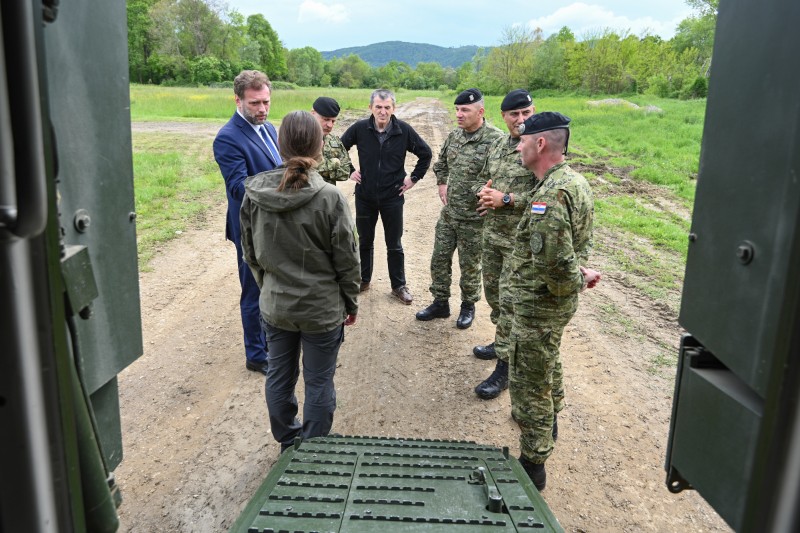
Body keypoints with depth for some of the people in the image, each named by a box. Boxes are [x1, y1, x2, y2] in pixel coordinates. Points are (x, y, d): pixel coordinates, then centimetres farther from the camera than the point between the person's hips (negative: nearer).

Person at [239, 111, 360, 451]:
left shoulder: (254, 194, -8)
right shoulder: (329, 198, -19)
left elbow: (250, 254, 3)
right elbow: (346, 260, -11)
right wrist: (351, 303, 4)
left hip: (275, 306, 4)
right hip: (322, 308, -4)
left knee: (279, 377, 20)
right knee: (319, 383, 12)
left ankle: (287, 443, 40)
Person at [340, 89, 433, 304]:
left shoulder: (404, 130, -11)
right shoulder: (360, 128, -10)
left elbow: (426, 153, 2)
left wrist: (414, 177, -1)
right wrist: (350, 171, 1)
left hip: (392, 197, -1)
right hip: (365, 195, 1)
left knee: (394, 245, 9)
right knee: (364, 242, 15)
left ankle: (399, 286, 23)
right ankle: (363, 280, 32)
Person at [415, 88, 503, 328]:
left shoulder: (495, 139, -18)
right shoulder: (454, 135, 5)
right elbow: (441, 163, 23)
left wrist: (480, 192, -17)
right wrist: (442, 184, 11)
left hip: (473, 218, -6)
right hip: (448, 213, 6)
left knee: (470, 265, 9)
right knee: (439, 259, 13)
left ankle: (468, 306, 30)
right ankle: (440, 303, 30)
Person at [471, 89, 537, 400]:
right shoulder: (497, 146, 10)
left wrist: (506, 199, -20)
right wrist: (485, 193, -1)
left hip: (519, 238, -8)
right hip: (491, 233, 8)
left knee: (510, 301, -3)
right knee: (492, 291, 19)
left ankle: (505, 366, 7)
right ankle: (502, 342, 39)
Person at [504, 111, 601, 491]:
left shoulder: (551, 195, -29)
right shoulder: (575, 181, 4)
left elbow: (554, 260, -34)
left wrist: (575, 279, -16)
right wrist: (579, 268, -1)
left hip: (539, 303, -10)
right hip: (558, 300, 10)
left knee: (528, 383, 4)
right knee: (547, 361, 31)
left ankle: (533, 464, 18)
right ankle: (548, 420, 55)